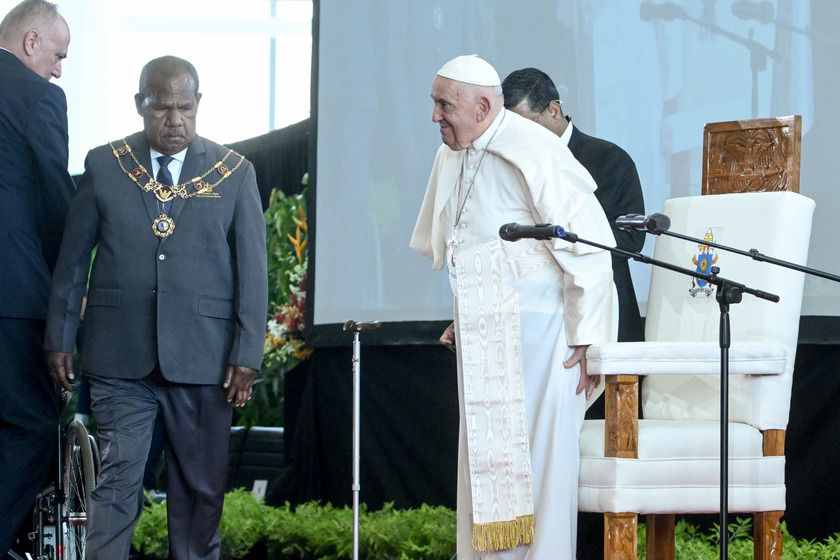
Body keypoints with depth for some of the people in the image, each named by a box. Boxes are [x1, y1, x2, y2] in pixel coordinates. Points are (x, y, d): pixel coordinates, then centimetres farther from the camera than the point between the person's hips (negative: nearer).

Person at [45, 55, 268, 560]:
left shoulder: (235, 173, 5)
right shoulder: (104, 166, 6)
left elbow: (253, 270, 4)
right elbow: (73, 258, 10)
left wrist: (247, 355, -2)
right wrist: (60, 339, 8)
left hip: (203, 359, 0)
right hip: (120, 359, 0)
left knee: (200, 488, 6)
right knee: (117, 483, -5)